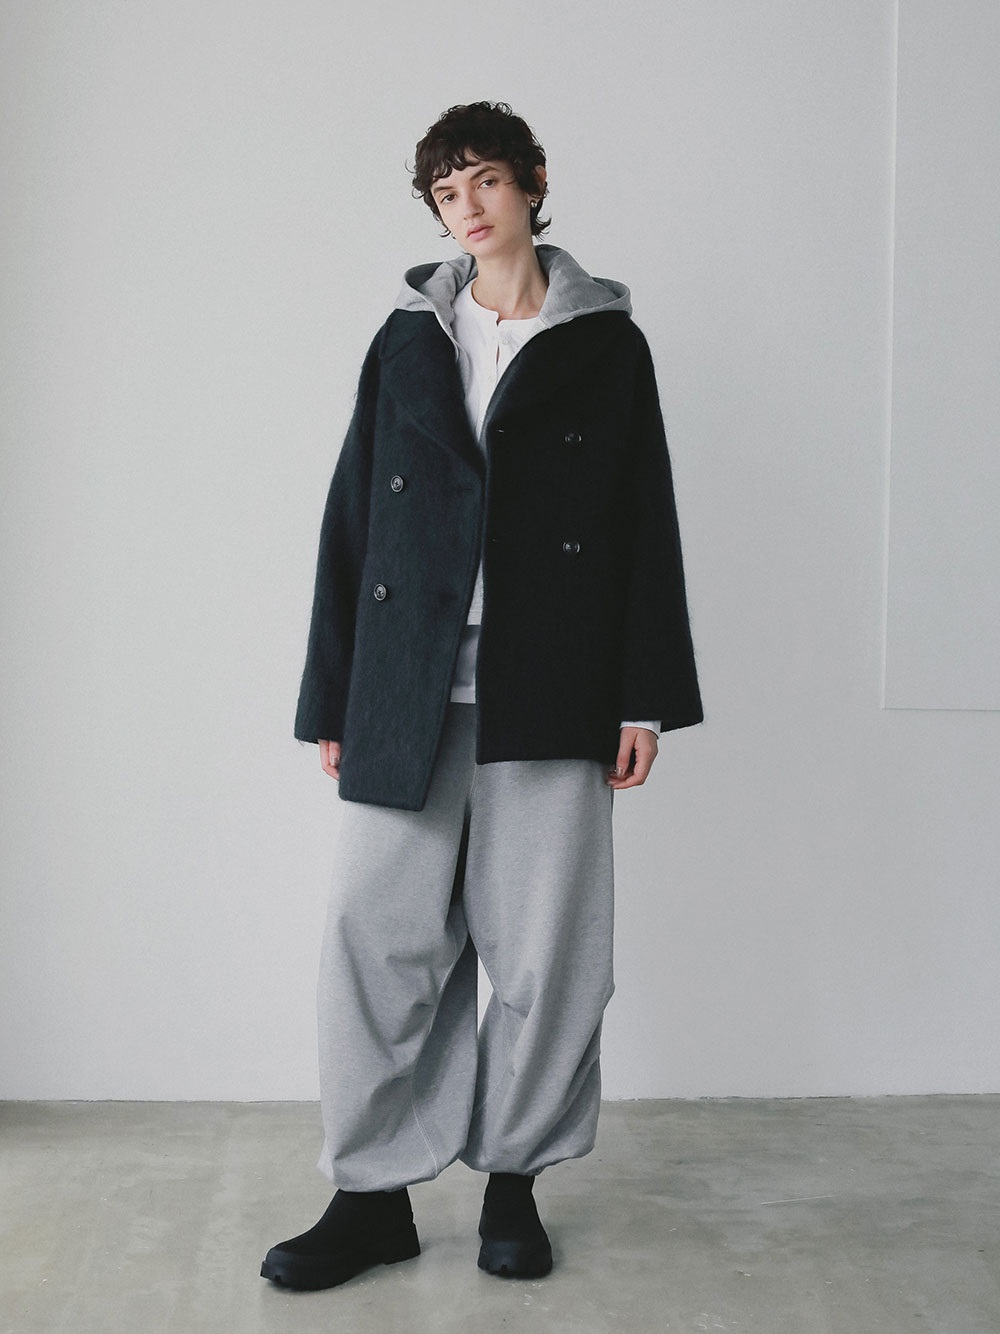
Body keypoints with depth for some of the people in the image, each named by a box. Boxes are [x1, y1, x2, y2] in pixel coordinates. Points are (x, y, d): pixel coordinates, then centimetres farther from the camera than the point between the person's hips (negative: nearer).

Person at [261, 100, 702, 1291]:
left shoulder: (606, 343, 9)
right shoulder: (405, 343, 14)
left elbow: (647, 524, 5)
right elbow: (348, 523, 12)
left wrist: (644, 697, -2)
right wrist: (330, 700, 8)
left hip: (550, 700, -1)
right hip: (407, 699, 2)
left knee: (545, 951, 3)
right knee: (378, 940, -1)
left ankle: (514, 1180, 20)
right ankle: (374, 1197, 12)